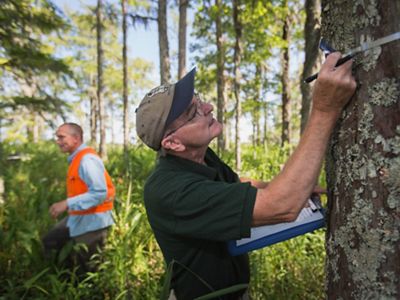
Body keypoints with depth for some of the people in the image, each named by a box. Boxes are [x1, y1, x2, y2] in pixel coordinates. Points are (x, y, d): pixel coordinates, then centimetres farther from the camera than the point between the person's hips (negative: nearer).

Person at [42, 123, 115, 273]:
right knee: (50, 242, 21)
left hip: (92, 220, -10)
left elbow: (100, 193, -29)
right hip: (78, 217, 10)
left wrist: (67, 204, -28)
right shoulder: (76, 158, 7)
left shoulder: (87, 159, -21)